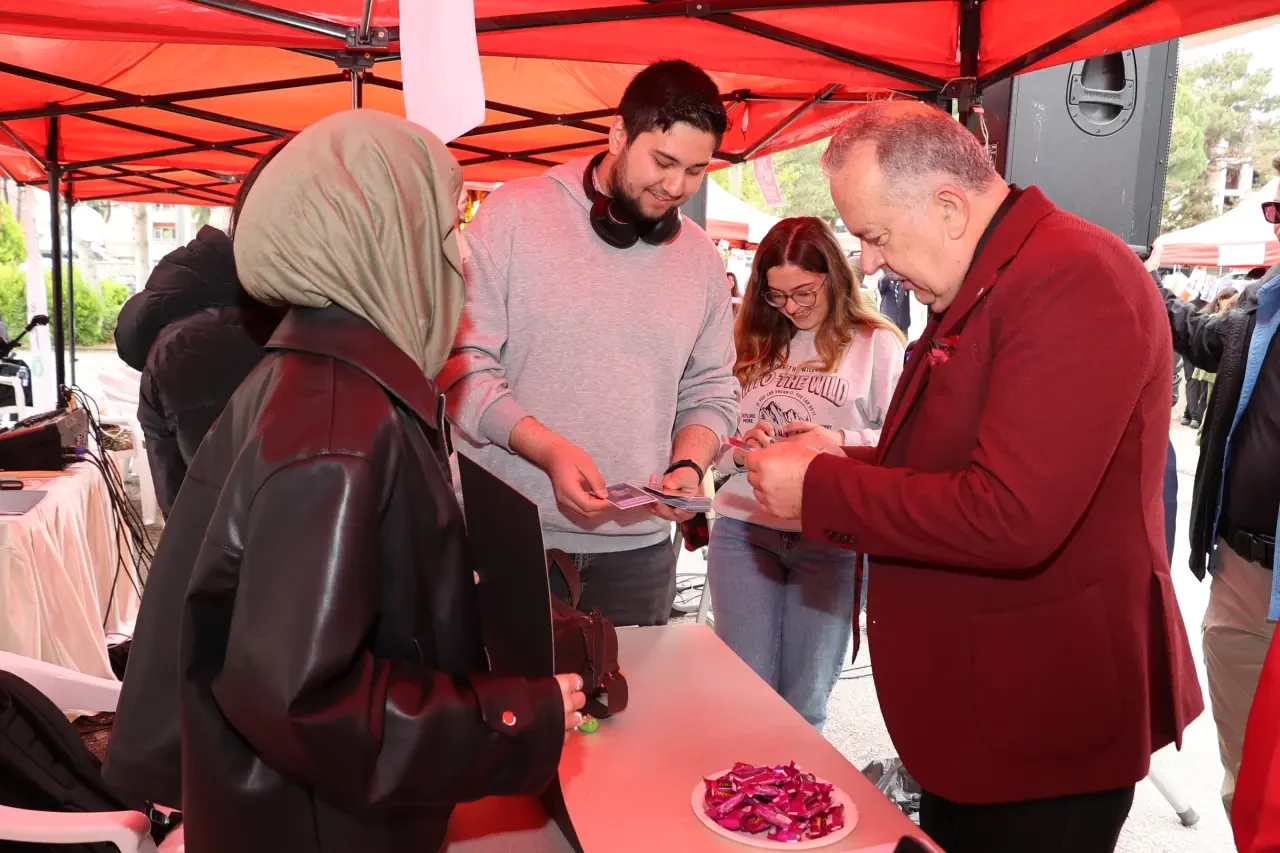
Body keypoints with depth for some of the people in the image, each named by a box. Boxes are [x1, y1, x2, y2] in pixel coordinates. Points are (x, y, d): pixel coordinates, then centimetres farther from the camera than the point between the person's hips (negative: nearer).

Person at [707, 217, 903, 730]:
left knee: (804, 702, 10)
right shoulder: (753, 344, 12)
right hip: (743, 528, 3)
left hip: (831, 539, -3)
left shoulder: (877, 345, 1)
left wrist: (841, 442, -21)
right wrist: (740, 448, -7)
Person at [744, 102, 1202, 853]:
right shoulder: (985, 284, 9)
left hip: (1045, 724, -9)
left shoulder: (1071, 280, -23)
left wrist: (821, 490, -21)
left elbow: (1011, 517, -31)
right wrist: (835, 464, 2)